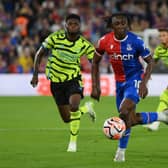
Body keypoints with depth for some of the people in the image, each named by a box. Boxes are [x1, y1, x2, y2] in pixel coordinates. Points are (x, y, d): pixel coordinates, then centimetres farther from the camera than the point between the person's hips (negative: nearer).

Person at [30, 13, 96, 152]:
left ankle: (73, 141, -15)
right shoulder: (56, 38, -13)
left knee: (74, 105, -31)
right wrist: (35, 74, -5)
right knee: (67, 118, 4)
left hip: (73, 78, -2)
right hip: (56, 81, 2)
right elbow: (40, 54, -1)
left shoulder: (84, 45, -13)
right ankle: (86, 108, 39)